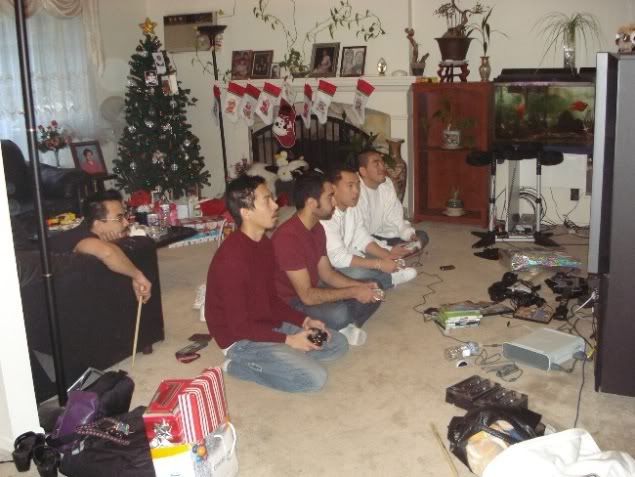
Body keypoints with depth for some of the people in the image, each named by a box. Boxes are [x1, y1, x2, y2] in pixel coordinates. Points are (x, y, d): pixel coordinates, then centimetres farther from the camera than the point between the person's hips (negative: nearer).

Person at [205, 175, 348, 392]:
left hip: (269, 325, 9)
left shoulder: (264, 243, 3)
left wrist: (304, 321, -1)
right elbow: (239, 326, -23)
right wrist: (288, 340, -19)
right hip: (242, 340, -9)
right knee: (314, 377, -20)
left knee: (338, 343, 9)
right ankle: (240, 365, -5)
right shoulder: (232, 258, -27)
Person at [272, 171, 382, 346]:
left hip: (312, 290, 9)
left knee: (373, 296, 1)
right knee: (339, 313, -35)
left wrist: (361, 286, -6)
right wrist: (353, 292, -23)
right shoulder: (288, 237, -28)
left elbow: (327, 273, 9)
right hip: (290, 304, -9)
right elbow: (307, 296, -29)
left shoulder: (317, 227, 2)